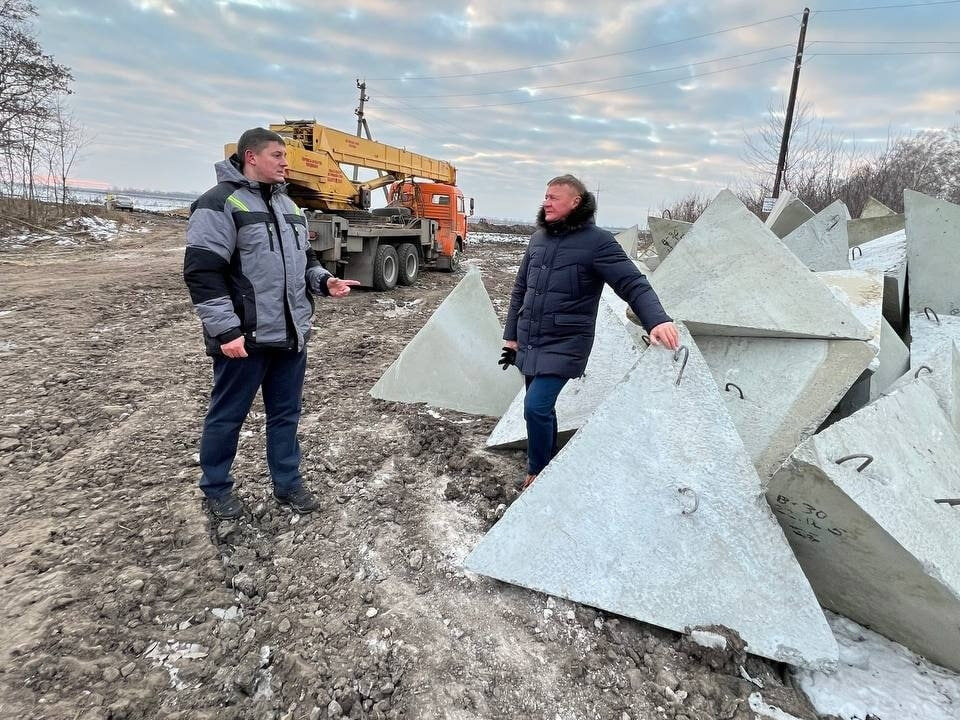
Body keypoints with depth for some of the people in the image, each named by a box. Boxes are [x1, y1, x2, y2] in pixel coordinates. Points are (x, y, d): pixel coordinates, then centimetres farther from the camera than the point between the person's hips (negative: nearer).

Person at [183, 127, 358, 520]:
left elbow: (303, 258, 24)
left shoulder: (287, 204, 15)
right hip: (245, 337, -7)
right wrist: (225, 330, -21)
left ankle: (287, 482, 29)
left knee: (286, 413, 15)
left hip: (291, 334, 7)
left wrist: (324, 281, 3)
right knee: (227, 416, 9)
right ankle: (216, 487, 28)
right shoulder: (220, 202, -11)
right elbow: (201, 272, -16)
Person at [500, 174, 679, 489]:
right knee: (542, 408, 15)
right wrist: (511, 335, 15)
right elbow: (520, 290, 15)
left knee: (536, 406, -16)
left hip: (564, 345, -6)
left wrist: (657, 320, -36)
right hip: (529, 343, 6)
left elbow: (634, 284, -18)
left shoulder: (597, 241, -11)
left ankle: (539, 473, 7)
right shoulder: (538, 239, 8)